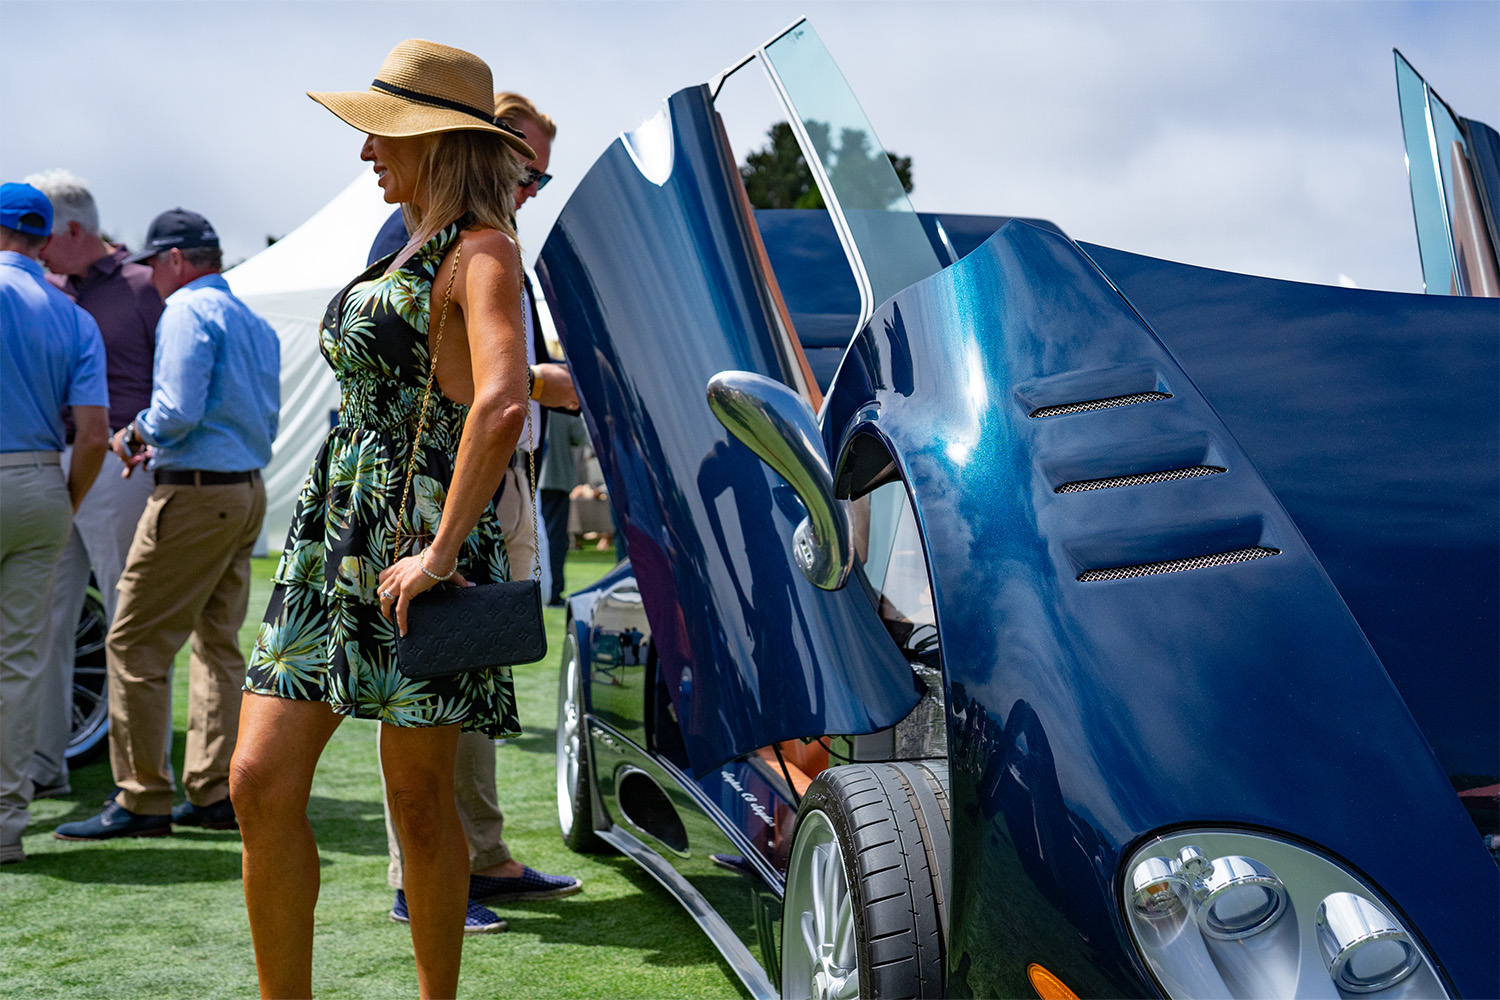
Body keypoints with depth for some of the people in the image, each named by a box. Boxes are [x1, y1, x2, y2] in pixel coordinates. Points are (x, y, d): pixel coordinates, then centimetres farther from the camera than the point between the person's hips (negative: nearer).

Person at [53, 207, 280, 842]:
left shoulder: (187, 311, -10)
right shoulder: (255, 322, 16)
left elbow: (177, 411, -20)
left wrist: (134, 438, -1)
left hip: (195, 493, -9)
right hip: (249, 489, 9)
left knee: (135, 643, -3)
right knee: (218, 641, 12)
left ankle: (141, 800, 0)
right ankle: (216, 793, 13)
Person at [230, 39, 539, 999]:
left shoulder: (481, 251, -8)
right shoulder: (411, 253, 18)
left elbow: (502, 406, -25)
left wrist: (440, 551, -24)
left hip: (418, 548, -8)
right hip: (332, 541, 8)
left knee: (419, 802, 2)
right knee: (261, 783, 0)